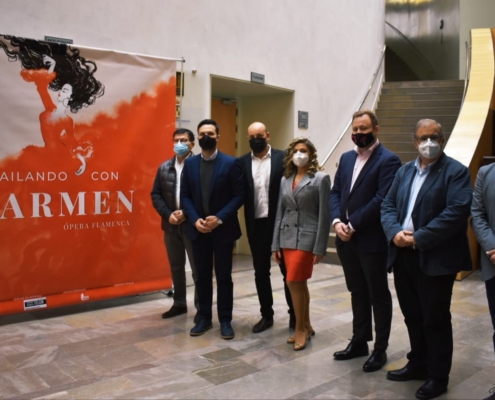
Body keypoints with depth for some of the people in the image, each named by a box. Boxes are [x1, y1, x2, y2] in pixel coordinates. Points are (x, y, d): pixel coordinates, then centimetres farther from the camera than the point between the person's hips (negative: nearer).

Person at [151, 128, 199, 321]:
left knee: (197, 267, 3)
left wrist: (187, 213, -17)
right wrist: (168, 214, -7)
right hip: (171, 225, 5)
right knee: (176, 267, 14)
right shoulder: (164, 167, 9)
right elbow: (156, 194, 7)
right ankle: (179, 304, 28)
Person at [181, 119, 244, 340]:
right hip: (198, 229, 3)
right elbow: (185, 196, 4)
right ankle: (204, 318, 23)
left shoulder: (231, 163, -4)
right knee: (202, 276, 11)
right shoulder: (189, 163, 6)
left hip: (223, 229, -3)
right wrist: (195, 220, -11)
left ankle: (225, 320, 16)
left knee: (223, 276, 5)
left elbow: (239, 195, -7)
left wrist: (220, 218, -17)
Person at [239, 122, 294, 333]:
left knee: (288, 270, 8)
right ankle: (266, 315, 24)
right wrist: (247, 219, -8)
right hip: (256, 224, 3)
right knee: (261, 272, 11)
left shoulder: (282, 158, -3)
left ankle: (294, 314, 22)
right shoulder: (242, 162, 5)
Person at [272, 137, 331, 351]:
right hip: (287, 237, 5)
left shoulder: (320, 178, -5)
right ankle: (306, 326, 25)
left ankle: (300, 329, 8)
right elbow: (280, 212, 11)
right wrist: (276, 244, 8)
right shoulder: (285, 179, 10)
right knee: (300, 283, 12)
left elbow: (324, 214, -8)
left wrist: (320, 247, -12)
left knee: (293, 282, -9)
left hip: (307, 237, -5)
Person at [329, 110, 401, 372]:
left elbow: (381, 200, -19)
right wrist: (337, 221, -7)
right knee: (357, 293, 17)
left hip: (371, 240, -7)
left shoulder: (388, 160, -10)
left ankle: (380, 349, 20)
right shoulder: (346, 158, 13)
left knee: (378, 296, 7)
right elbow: (335, 192, 10)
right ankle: (359, 342, 30)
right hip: (346, 239, 7)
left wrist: (353, 225, -18)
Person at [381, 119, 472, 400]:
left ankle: (438, 376, 21)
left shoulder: (456, 172, -7)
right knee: (413, 316, 18)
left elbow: (456, 212, -19)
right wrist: (394, 232, -10)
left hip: (435, 259, -6)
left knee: (435, 320, 5)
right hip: (403, 255, 6)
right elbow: (388, 205, 10)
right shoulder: (404, 171, 14)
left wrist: (419, 238, -20)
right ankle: (418, 365, 35)